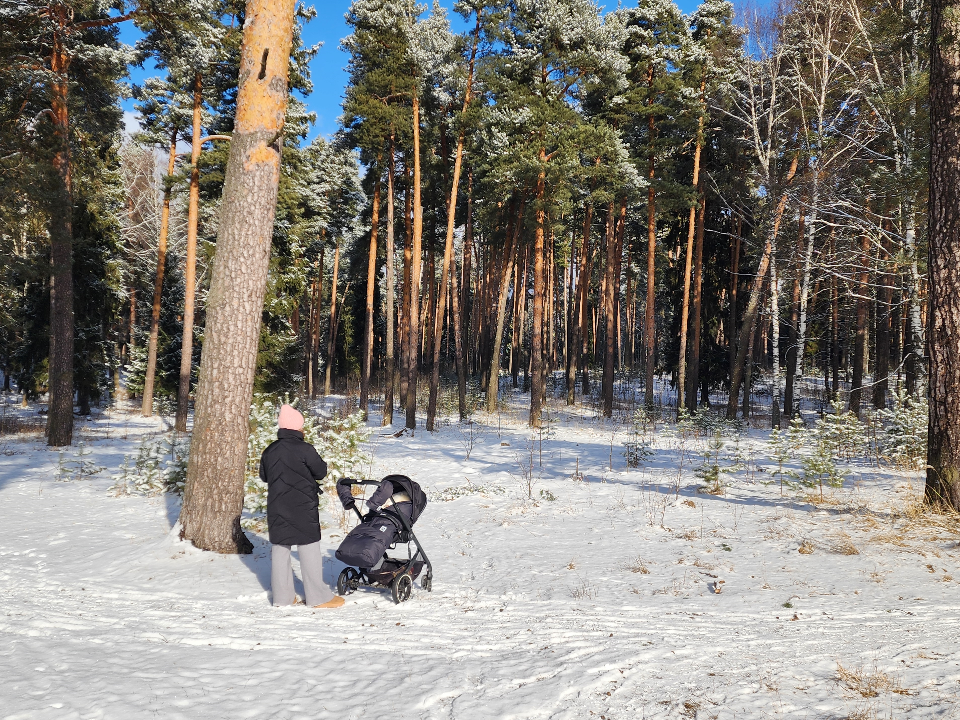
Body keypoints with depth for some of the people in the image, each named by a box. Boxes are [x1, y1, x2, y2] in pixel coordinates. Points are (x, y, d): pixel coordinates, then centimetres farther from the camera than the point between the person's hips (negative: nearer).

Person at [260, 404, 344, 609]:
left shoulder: (269, 451, 3)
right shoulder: (304, 449, -14)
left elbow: (264, 476, 14)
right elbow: (321, 472, -6)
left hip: (277, 508, 5)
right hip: (303, 507, -5)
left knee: (280, 548, 11)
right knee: (309, 548, 1)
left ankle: (282, 596, 14)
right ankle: (318, 596, 6)